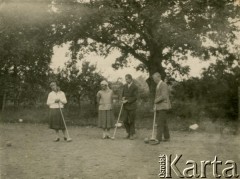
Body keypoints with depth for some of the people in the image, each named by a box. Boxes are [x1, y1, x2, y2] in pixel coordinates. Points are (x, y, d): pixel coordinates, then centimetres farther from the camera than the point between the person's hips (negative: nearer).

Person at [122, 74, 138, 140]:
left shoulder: (135, 87, -7)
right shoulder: (125, 86, 11)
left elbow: (135, 97, -12)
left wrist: (127, 100, -16)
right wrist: (123, 98, -2)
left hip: (132, 106, -5)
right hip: (125, 106, 5)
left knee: (131, 121, 0)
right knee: (125, 121, 4)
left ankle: (132, 134, 10)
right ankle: (129, 132, 21)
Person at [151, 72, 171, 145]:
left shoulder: (164, 85, -15)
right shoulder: (158, 85, 17)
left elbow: (163, 96, -25)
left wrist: (155, 101, -13)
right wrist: (155, 106, 10)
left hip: (163, 107, -10)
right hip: (159, 107, 10)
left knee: (160, 123, -12)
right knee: (163, 123, 13)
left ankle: (158, 139, -13)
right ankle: (166, 137, 21)